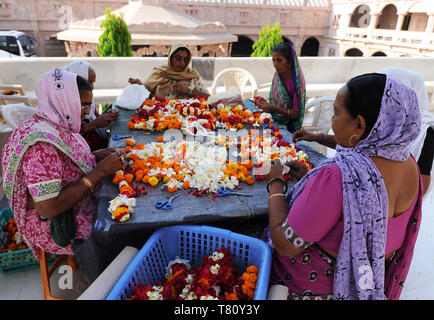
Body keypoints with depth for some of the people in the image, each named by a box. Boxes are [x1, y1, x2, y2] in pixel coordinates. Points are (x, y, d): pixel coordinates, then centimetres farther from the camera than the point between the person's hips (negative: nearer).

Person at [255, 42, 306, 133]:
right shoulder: (277, 75, 1)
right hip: (274, 122, 6)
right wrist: (265, 103, -8)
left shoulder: (297, 82, -17)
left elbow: (295, 114, -16)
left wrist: (273, 108, -25)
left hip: (289, 128, -6)